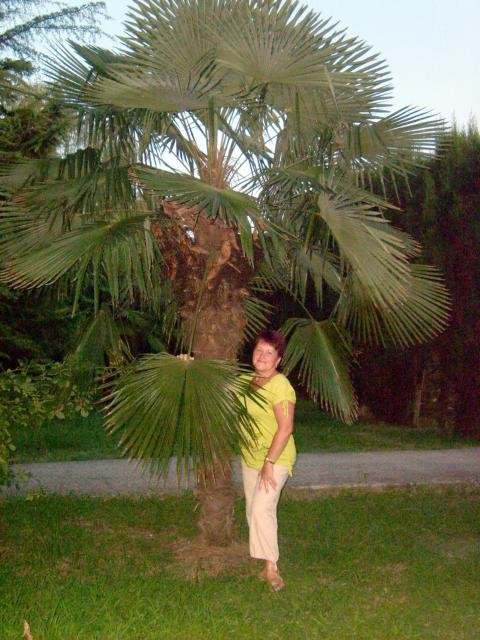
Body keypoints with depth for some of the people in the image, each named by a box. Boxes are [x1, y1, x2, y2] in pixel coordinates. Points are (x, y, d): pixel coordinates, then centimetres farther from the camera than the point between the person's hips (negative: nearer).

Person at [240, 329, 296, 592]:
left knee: (261, 510, -17)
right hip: (250, 457, 8)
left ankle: (271, 568, -5)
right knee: (253, 511, 11)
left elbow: (285, 428, -23)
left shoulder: (280, 385, -20)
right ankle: (267, 563, 23)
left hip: (276, 459, -8)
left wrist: (269, 463, -23)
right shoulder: (247, 380, 4)